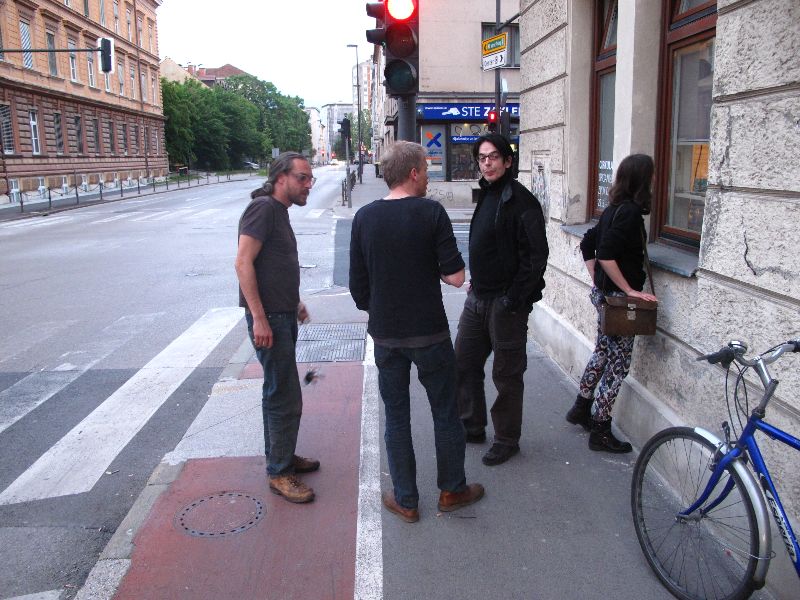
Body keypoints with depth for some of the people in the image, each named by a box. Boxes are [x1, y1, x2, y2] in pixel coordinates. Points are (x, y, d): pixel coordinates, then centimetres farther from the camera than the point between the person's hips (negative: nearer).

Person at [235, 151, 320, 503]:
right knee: (286, 398, -5)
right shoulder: (263, 208, -15)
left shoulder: (279, 211, 14)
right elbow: (243, 263, -22)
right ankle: (279, 473, 8)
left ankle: (280, 456, 33)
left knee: (277, 391, 19)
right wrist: (259, 318, -24)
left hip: (282, 315, 10)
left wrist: (294, 302, 24)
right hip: (268, 318, -10)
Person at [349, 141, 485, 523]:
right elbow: (456, 276, -13)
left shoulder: (364, 217, -1)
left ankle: (405, 500, 22)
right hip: (429, 333, -3)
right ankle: (452, 490, 28)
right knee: (445, 412, 14)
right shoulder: (431, 212, -11)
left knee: (396, 416, 14)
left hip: (385, 335, 3)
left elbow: (357, 285, 3)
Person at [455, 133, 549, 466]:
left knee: (506, 374, 5)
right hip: (478, 297, 9)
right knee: (463, 363, 15)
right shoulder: (486, 194, 11)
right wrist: (474, 283, 16)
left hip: (506, 302, -9)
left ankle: (507, 439, 22)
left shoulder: (521, 201, -15)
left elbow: (536, 255, -18)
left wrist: (515, 299, -19)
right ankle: (473, 427, 32)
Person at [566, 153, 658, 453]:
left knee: (602, 352, 24)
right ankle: (601, 431, 9)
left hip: (603, 292, 10)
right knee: (619, 363, 1)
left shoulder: (614, 209, 9)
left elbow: (587, 245, 16)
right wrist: (629, 290, -20)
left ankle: (581, 409, 38)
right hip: (617, 298, -9)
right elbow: (606, 255, -26)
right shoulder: (630, 211, -19)